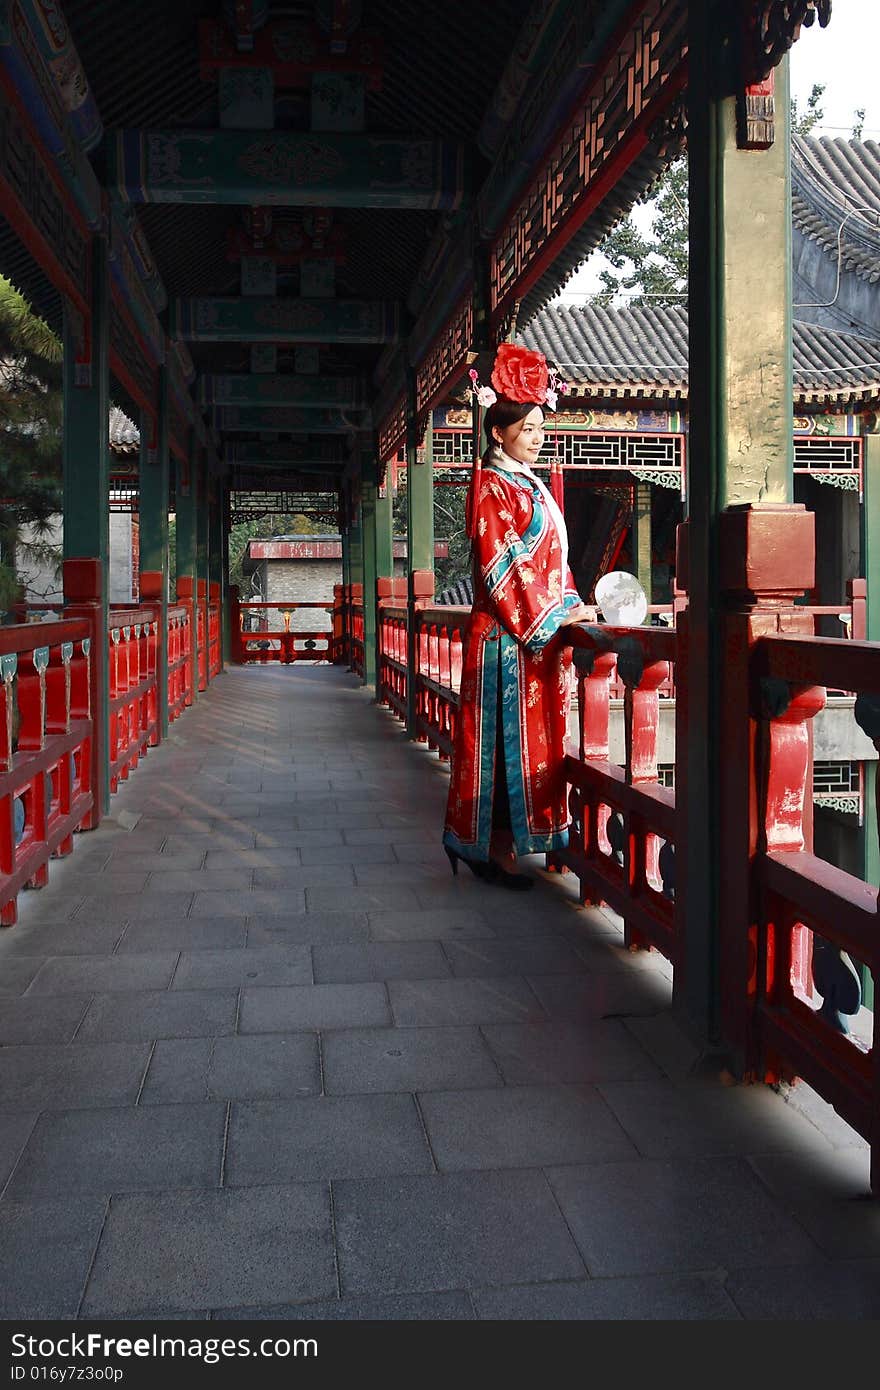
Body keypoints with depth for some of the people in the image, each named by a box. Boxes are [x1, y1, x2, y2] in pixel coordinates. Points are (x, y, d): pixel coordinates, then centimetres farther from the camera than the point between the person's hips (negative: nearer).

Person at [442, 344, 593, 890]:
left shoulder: (533, 486, 19)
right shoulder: (491, 487, -7)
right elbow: (500, 566, -16)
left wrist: (573, 606, 9)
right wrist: (554, 615, -18)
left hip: (543, 633, 9)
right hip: (508, 636, -9)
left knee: (537, 737, 9)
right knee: (507, 738, -5)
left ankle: (489, 844, 17)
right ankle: (494, 850, 4)